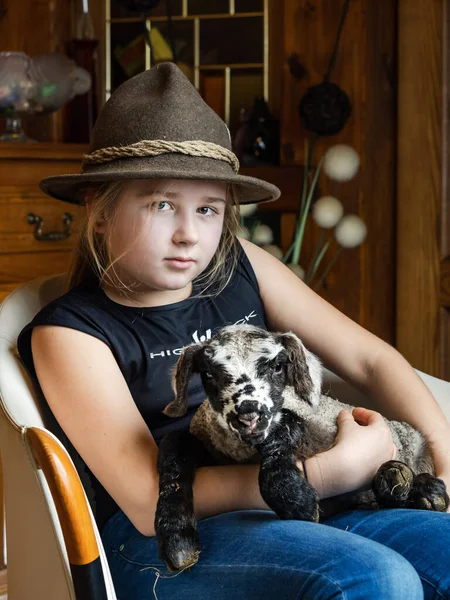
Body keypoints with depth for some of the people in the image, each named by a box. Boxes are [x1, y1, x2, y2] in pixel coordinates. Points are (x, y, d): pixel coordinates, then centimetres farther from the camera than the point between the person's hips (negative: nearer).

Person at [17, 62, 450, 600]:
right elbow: (152, 503, -13)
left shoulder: (238, 268, 11)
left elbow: (370, 358, 16)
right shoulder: (70, 333, -3)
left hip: (306, 509, 6)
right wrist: (336, 470, -17)